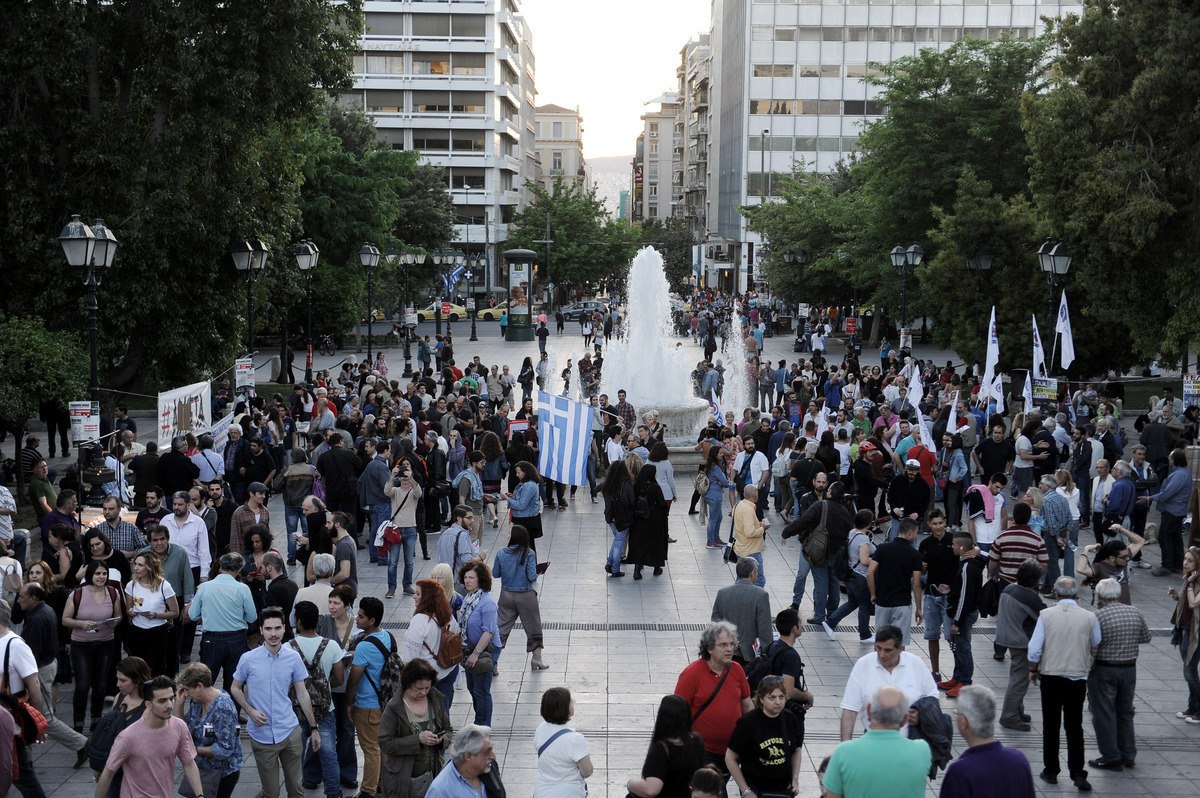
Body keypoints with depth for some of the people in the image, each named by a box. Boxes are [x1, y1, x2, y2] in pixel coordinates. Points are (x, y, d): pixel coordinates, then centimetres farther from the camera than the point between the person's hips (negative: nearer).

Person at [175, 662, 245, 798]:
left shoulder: (223, 708, -25)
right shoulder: (196, 701, -1)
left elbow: (225, 750, -26)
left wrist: (195, 749, -17)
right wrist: (179, 703, -3)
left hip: (222, 773, -8)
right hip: (200, 768, 8)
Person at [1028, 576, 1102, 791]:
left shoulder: (1046, 615, -8)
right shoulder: (1089, 618, -5)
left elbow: (1035, 648, -7)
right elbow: (1096, 648, 7)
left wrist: (1033, 670, 9)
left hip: (1050, 676, 0)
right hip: (1078, 677, 0)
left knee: (1051, 725, 10)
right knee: (1074, 727, 6)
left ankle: (1051, 771, 16)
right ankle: (1077, 773, 0)